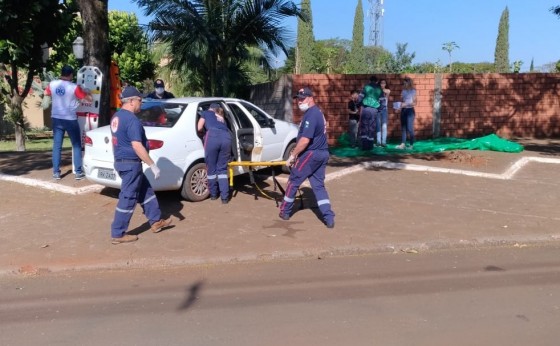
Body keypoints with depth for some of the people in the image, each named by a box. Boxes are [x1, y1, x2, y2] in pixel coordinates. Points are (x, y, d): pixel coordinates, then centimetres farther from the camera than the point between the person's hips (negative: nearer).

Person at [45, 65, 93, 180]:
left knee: (57, 146, 8)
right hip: (70, 120, -4)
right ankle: (78, 172, 7)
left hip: (56, 119, 4)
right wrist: (86, 92, 13)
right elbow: (90, 99, -6)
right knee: (77, 146, 7)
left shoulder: (52, 84, 0)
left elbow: (46, 94, 22)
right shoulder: (74, 87, -13)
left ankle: (56, 172, 8)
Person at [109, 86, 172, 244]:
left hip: (121, 161, 10)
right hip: (131, 163, -10)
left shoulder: (116, 117, 11)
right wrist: (153, 165, -21)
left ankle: (156, 221, 29)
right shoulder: (132, 120, -20)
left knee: (146, 191, 19)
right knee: (127, 198, -2)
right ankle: (118, 234, 5)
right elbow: (137, 146, -25)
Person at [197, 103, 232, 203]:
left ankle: (213, 194, 21)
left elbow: (199, 128, 22)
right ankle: (225, 197, 5)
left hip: (213, 136, -4)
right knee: (222, 168, 11)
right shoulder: (222, 118, 41)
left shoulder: (206, 113, 29)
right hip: (226, 137, 4)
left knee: (211, 168, 10)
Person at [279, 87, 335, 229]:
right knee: (319, 185, 9)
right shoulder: (317, 112, 15)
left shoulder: (311, 114, -18)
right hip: (322, 153, 9)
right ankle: (329, 218, 1)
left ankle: (285, 211, 21)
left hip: (311, 154, -9)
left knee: (293, 181, 7)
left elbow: (305, 140, -24)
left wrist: (292, 155, -14)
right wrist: (297, 153, 21)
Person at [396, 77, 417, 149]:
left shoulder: (413, 91, -5)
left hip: (410, 110, -6)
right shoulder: (404, 91, 10)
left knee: (410, 128, -8)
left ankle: (412, 145, -1)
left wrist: (406, 104, -18)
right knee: (403, 128, 5)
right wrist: (399, 105, -3)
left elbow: (414, 103, -8)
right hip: (403, 110, 6)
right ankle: (403, 144, 8)